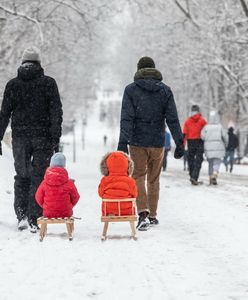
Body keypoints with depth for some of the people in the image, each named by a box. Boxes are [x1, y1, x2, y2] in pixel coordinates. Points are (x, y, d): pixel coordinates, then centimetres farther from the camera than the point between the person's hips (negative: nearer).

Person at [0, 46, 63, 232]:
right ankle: (34, 221, -1)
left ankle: (21, 215, 6)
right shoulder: (48, 83, -1)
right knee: (38, 178, 3)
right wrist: (56, 138, -4)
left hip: (20, 138, 2)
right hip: (43, 138, -2)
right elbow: (56, 112, -5)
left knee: (22, 177, 16)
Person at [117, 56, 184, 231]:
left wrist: (123, 142, -12)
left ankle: (143, 213, -17)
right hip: (158, 143, 2)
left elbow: (127, 118, -10)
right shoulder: (165, 91, 3)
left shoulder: (131, 90, -3)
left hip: (138, 142, -2)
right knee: (154, 179, 15)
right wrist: (179, 142, 2)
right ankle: (153, 215, 22)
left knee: (138, 177, 2)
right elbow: (172, 119, 0)